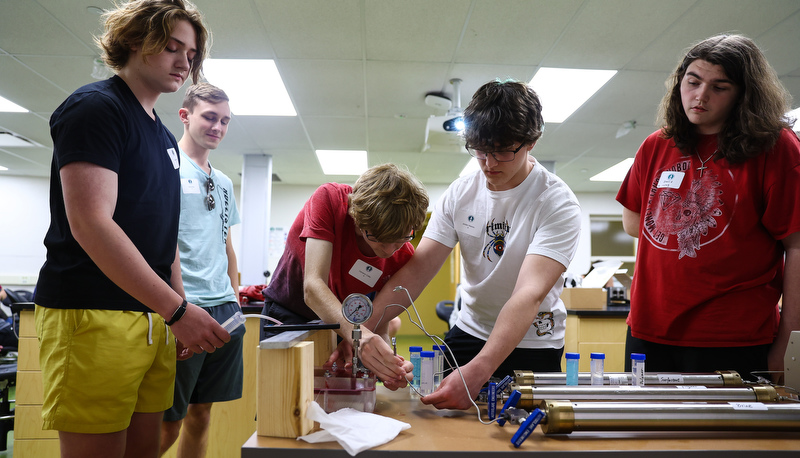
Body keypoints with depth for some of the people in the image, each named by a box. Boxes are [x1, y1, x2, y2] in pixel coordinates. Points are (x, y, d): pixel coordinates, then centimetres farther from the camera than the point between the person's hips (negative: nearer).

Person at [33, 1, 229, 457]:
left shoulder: (166, 139, 17)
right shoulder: (96, 107, -7)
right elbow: (91, 224, -19)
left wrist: (180, 308, 14)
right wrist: (177, 310, -20)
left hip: (155, 316, 8)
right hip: (94, 316, -8)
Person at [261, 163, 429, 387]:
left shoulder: (403, 256, -23)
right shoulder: (329, 199, -30)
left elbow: (380, 326, -17)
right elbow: (312, 287, -39)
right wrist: (356, 334, -55)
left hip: (343, 321, 2)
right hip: (287, 312, -2)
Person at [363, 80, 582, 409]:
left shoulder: (558, 204, -21)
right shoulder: (459, 194, -6)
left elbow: (529, 295, -33)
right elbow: (417, 269, -12)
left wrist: (477, 372, -46)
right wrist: (366, 327, -27)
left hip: (533, 344, -3)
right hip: (468, 333, 3)